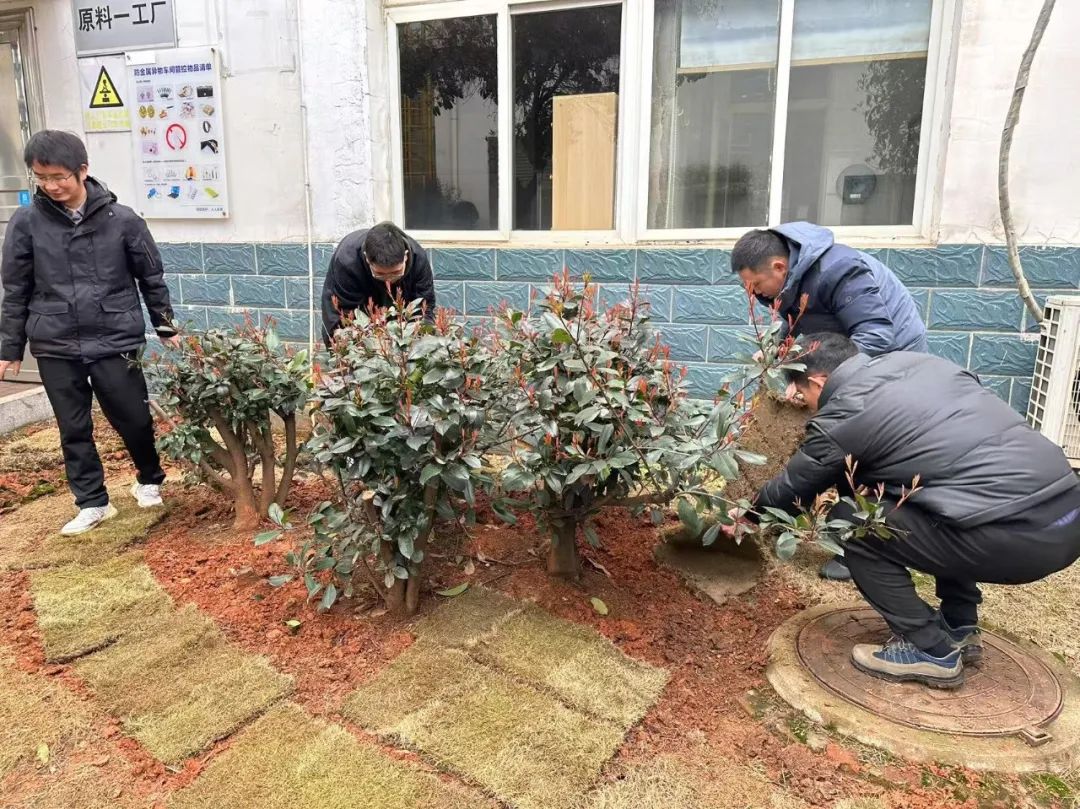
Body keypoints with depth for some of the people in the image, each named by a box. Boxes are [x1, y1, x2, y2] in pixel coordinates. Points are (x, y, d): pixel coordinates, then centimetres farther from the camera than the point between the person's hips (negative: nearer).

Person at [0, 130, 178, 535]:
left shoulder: (121, 219, -4)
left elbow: (151, 277, 6)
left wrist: (166, 328, 7)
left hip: (115, 341, -1)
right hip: (55, 348, 2)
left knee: (135, 419, 6)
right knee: (74, 430, 9)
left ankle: (150, 480, 32)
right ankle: (92, 503, 23)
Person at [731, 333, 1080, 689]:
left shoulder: (841, 416, -4)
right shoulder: (918, 361, 17)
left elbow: (791, 491, 11)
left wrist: (752, 511, 32)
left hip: (1017, 537, -8)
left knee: (848, 522, 1)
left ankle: (932, 650, 8)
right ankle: (959, 627, 30)